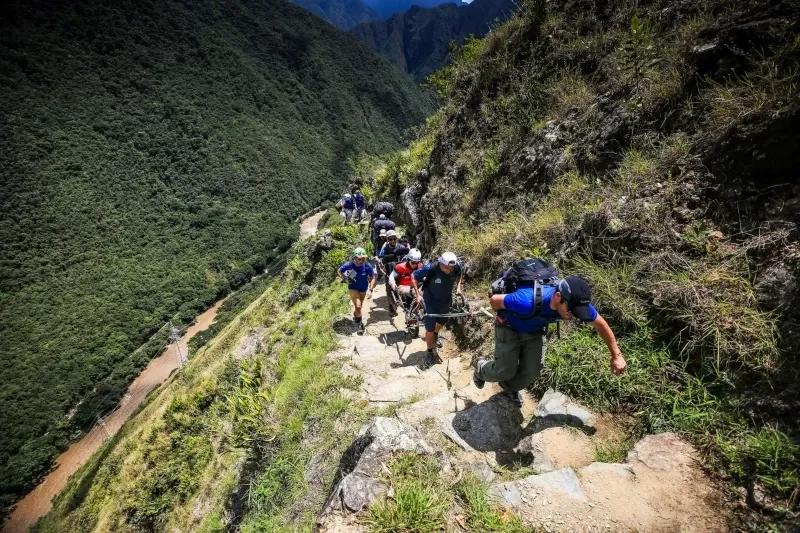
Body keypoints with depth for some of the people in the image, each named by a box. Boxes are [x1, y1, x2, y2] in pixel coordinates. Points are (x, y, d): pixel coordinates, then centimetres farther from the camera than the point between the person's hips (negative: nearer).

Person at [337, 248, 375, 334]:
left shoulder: (368, 266, -25)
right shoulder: (349, 265, -25)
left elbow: (372, 278, -12)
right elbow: (339, 271, -6)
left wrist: (370, 290, -22)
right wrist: (344, 279, -22)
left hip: (363, 289, 2)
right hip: (353, 288, -2)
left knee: (359, 306, 20)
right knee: (358, 306, -19)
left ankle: (355, 316, 54)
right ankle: (360, 323, 7)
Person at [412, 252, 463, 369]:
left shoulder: (457, 267, -23)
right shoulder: (430, 269, -34)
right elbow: (414, 277, -18)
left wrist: (458, 287, -8)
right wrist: (418, 295, -22)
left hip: (446, 299, 4)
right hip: (431, 300, -4)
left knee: (442, 322, 26)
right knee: (429, 328, -3)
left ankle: (436, 335, 59)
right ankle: (430, 353, 16)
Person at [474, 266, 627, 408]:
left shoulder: (576, 302, -28)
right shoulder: (528, 301, -46)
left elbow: (601, 325, -8)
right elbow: (494, 299, -29)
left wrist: (616, 355, 0)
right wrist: (506, 317, -7)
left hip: (536, 331, 4)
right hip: (510, 329, -4)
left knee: (532, 371, 0)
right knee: (506, 370, -1)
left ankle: (510, 389, 32)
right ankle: (481, 369, 33)